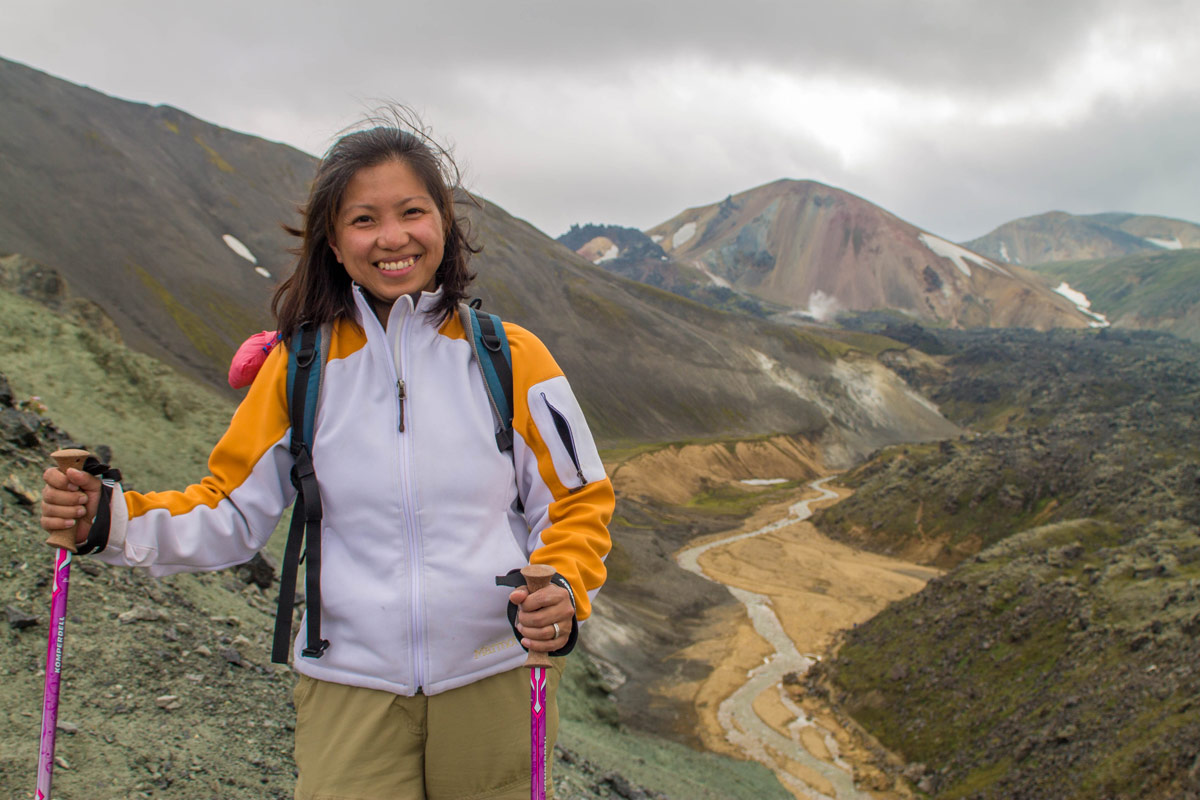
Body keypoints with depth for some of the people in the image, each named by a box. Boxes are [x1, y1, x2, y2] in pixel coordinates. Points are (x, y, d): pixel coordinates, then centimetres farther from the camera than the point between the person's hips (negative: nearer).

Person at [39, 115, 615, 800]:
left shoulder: (510, 357, -3)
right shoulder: (301, 368, 0)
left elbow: (577, 504, 2)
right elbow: (231, 513, 5)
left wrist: (563, 590, -17)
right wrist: (111, 519, -10)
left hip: (493, 682, 0)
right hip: (350, 686, 0)